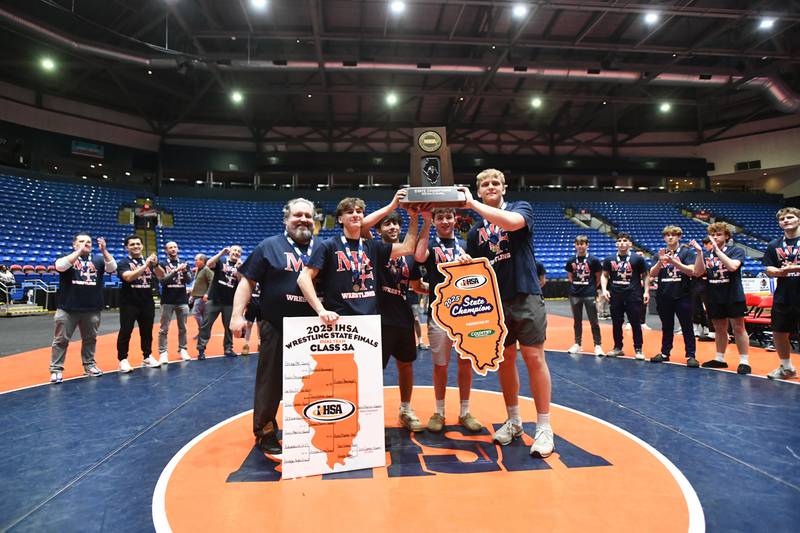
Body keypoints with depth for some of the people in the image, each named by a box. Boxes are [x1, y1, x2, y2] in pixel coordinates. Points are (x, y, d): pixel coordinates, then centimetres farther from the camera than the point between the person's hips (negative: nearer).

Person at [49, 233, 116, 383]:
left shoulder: (98, 259, 7)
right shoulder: (68, 257, 1)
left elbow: (112, 267, -8)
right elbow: (60, 266, -20)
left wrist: (104, 250, -20)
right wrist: (80, 251, -21)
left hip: (92, 309, 3)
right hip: (68, 308, -2)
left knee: (90, 339, 14)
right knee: (61, 339, 3)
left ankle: (89, 365, 27)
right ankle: (56, 369, 11)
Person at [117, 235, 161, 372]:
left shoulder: (148, 261, 9)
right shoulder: (124, 263, -4)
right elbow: (128, 277, -23)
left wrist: (156, 265, -19)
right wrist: (145, 265, -31)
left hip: (147, 303, 4)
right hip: (129, 303, -4)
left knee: (147, 331, 11)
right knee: (125, 331, -3)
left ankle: (147, 357, 21)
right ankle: (123, 359, 5)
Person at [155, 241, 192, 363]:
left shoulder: (184, 264, 9)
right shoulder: (162, 264, 0)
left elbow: (189, 280, 1)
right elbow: (163, 280, -12)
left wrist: (184, 271, -19)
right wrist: (176, 270, -22)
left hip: (182, 300, 3)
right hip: (167, 301, -3)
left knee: (183, 328, 8)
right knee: (164, 329, -2)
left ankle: (182, 350, 18)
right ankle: (163, 352, 3)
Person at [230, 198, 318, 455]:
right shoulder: (269, 246, 0)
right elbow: (247, 281, -3)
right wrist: (237, 315, -11)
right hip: (276, 329, -3)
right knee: (270, 382, 8)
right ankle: (265, 433, 25)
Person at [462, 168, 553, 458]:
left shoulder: (521, 208, 1)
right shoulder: (475, 231, 12)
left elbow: (512, 221, -25)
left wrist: (472, 204, -21)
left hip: (525, 297, -4)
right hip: (495, 302, 5)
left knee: (534, 358, -5)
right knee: (504, 360, 10)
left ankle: (544, 427, 6)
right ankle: (513, 420, 25)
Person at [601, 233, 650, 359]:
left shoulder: (638, 258, 0)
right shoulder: (609, 260, 6)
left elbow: (645, 276, 5)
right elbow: (604, 275, 12)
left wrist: (646, 291, -4)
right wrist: (604, 289, -1)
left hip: (633, 296, -2)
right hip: (615, 296, 3)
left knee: (636, 323, 3)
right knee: (616, 323, 10)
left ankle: (638, 349, 13)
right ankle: (618, 348, 21)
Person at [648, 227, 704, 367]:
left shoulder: (687, 252, 1)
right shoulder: (660, 254, 11)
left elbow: (693, 271, -11)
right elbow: (652, 274, 1)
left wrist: (674, 262, -22)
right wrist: (660, 261, -16)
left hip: (682, 296, -3)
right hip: (664, 297, 4)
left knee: (687, 327, 1)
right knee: (666, 327, 13)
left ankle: (691, 355, 7)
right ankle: (665, 353, 21)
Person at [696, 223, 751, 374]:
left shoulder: (736, 251, -2)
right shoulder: (706, 254, 7)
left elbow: (733, 266, -22)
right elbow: (699, 272, -6)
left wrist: (717, 250, -22)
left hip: (734, 297, -4)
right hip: (714, 298, 4)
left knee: (738, 328, -1)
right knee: (719, 329, 12)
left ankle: (744, 361, 5)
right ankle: (719, 359, 21)